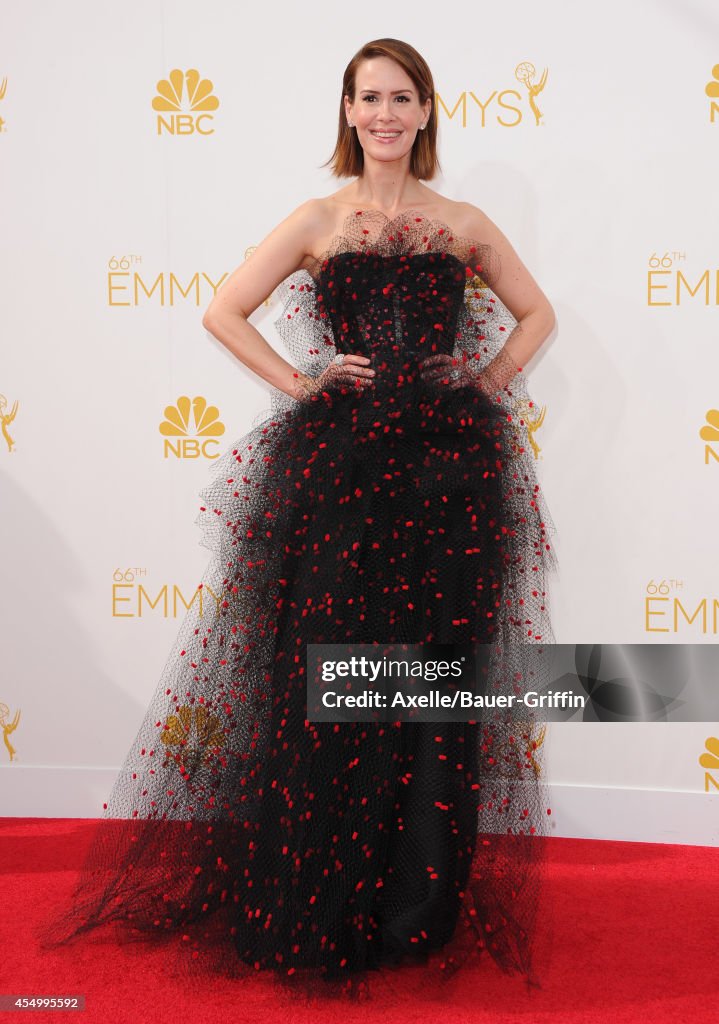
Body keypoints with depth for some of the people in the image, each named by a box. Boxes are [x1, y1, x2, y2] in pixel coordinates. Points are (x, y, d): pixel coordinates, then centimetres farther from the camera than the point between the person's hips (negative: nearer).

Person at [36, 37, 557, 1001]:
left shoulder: (463, 223, 12)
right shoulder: (317, 220, 8)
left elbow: (537, 313, 22)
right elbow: (224, 312, 8)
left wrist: (490, 383, 7)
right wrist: (302, 383, 0)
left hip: (449, 463, 2)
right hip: (339, 460, -1)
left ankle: (423, 909, 15)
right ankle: (316, 909, 12)